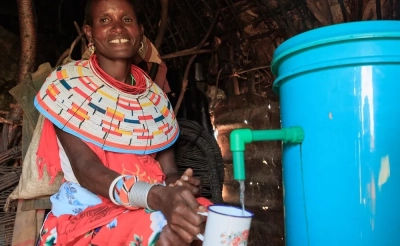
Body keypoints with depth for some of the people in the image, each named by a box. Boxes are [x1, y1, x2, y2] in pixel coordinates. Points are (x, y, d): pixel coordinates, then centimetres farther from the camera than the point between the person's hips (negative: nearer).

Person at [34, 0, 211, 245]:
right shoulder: (67, 85, -5)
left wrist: (182, 187, -20)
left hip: (153, 209, 5)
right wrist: (158, 197, -32)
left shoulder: (155, 96, 7)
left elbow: (169, 169, 5)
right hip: (87, 214, -4)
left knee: (207, 220, -24)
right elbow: (85, 169, -15)